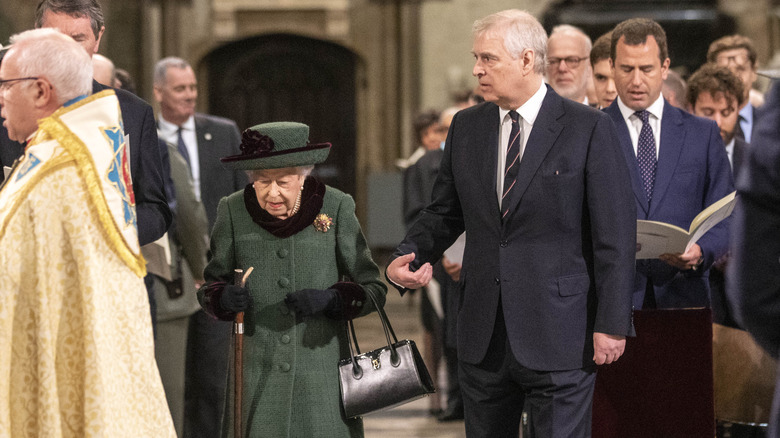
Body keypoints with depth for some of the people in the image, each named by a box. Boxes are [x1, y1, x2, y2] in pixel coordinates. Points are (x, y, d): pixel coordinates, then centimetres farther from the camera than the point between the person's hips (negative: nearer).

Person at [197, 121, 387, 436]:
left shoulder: (336, 208, -1)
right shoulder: (233, 211, 2)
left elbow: (374, 289, 5)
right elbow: (210, 286, 12)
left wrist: (330, 299, -14)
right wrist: (224, 297, -11)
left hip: (321, 366, -1)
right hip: (256, 372, 1)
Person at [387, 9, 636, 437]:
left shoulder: (588, 128, -6)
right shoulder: (466, 127, 10)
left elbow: (614, 235, -7)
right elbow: (444, 211, 17)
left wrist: (611, 323, -12)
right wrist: (406, 258, -4)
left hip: (559, 334, -5)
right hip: (482, 335, 5)